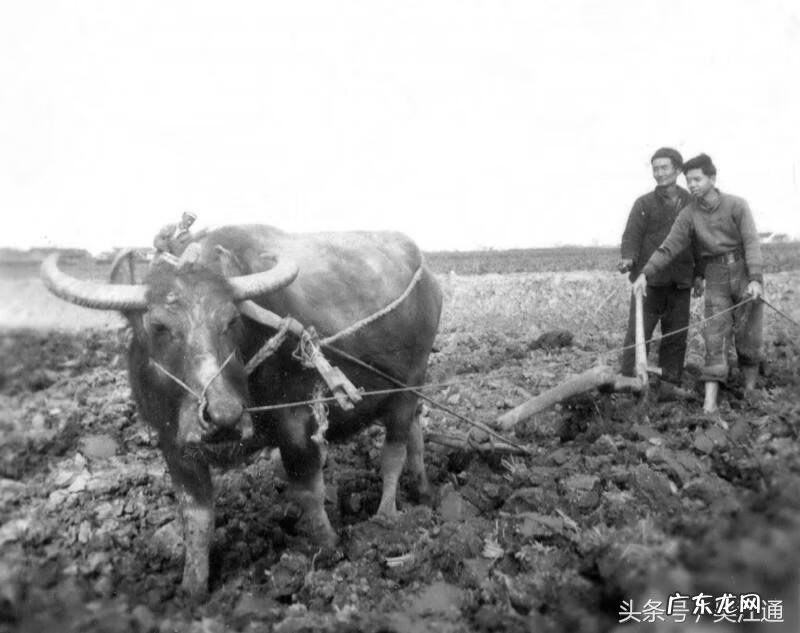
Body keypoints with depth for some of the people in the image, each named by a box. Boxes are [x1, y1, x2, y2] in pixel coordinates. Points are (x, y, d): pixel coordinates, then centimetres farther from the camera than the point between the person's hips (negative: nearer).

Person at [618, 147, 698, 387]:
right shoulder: (644, 203, 2)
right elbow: (631, 236, -5)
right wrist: (628, 259, -24)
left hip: (680, 283, 3)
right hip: (649, 280, -3)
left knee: (676, 337, 7)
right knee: (638, 334, -5)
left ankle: (671, 383, 18)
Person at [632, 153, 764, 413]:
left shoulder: (736, 205, -6)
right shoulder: (688, 214, -1)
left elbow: (751, 243, -13)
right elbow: (668, 247, -7)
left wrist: (755, 279, -24)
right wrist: (645, 273, -19)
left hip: (745, 274, -1)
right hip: (716, 279, 1)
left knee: (748, 334, 5)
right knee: (715, 336, -5)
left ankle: (750, 379, 30)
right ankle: (710, 398, -7)